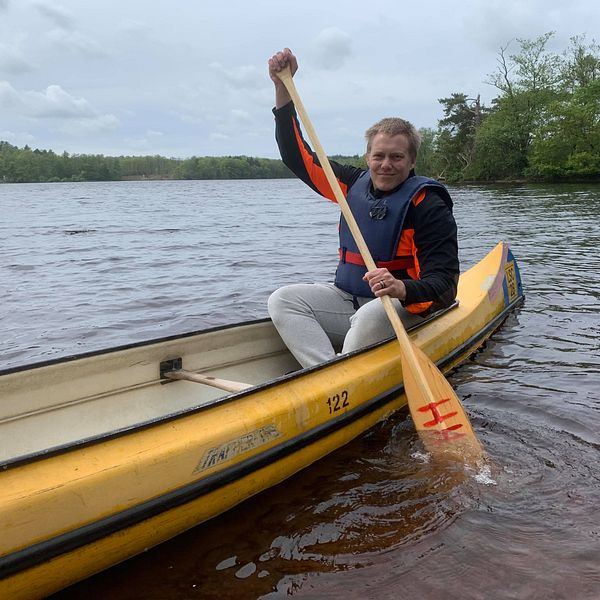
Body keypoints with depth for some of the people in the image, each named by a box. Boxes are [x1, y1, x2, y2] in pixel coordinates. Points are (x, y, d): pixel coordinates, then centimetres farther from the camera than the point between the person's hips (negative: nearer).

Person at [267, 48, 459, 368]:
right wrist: (282, 87, 2)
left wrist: (402, 289, -41)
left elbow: (444, 286, -18)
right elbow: (298, 156, 9)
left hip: (405, 308, -6)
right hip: (347, 299, 6)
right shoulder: (356, 184, 6)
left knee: (371, 316, -39)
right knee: (283, 300, -14)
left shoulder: (427, 204, -11)